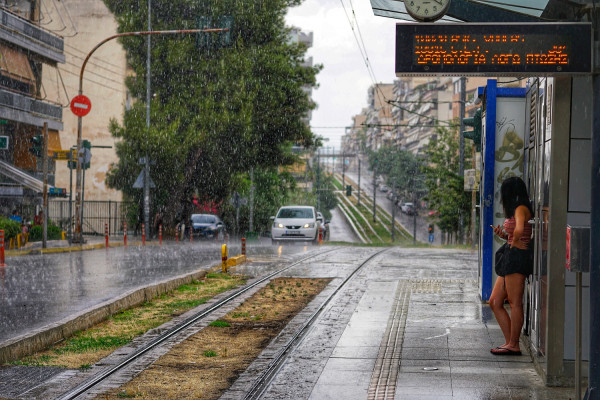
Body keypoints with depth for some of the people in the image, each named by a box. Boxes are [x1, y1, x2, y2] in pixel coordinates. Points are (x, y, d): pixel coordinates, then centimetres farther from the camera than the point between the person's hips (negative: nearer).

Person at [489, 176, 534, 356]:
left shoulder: (521, 209, -10)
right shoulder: (517, 210, 20)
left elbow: (519, 230, -29)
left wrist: (515, 241, -11)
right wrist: (503, 235, 9)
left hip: (518, 256, -10)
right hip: (510, 259, 10)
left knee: (515, 302, -7)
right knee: (495, 302, 8)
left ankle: (514, 345, -4)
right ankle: (509, 341, 8)